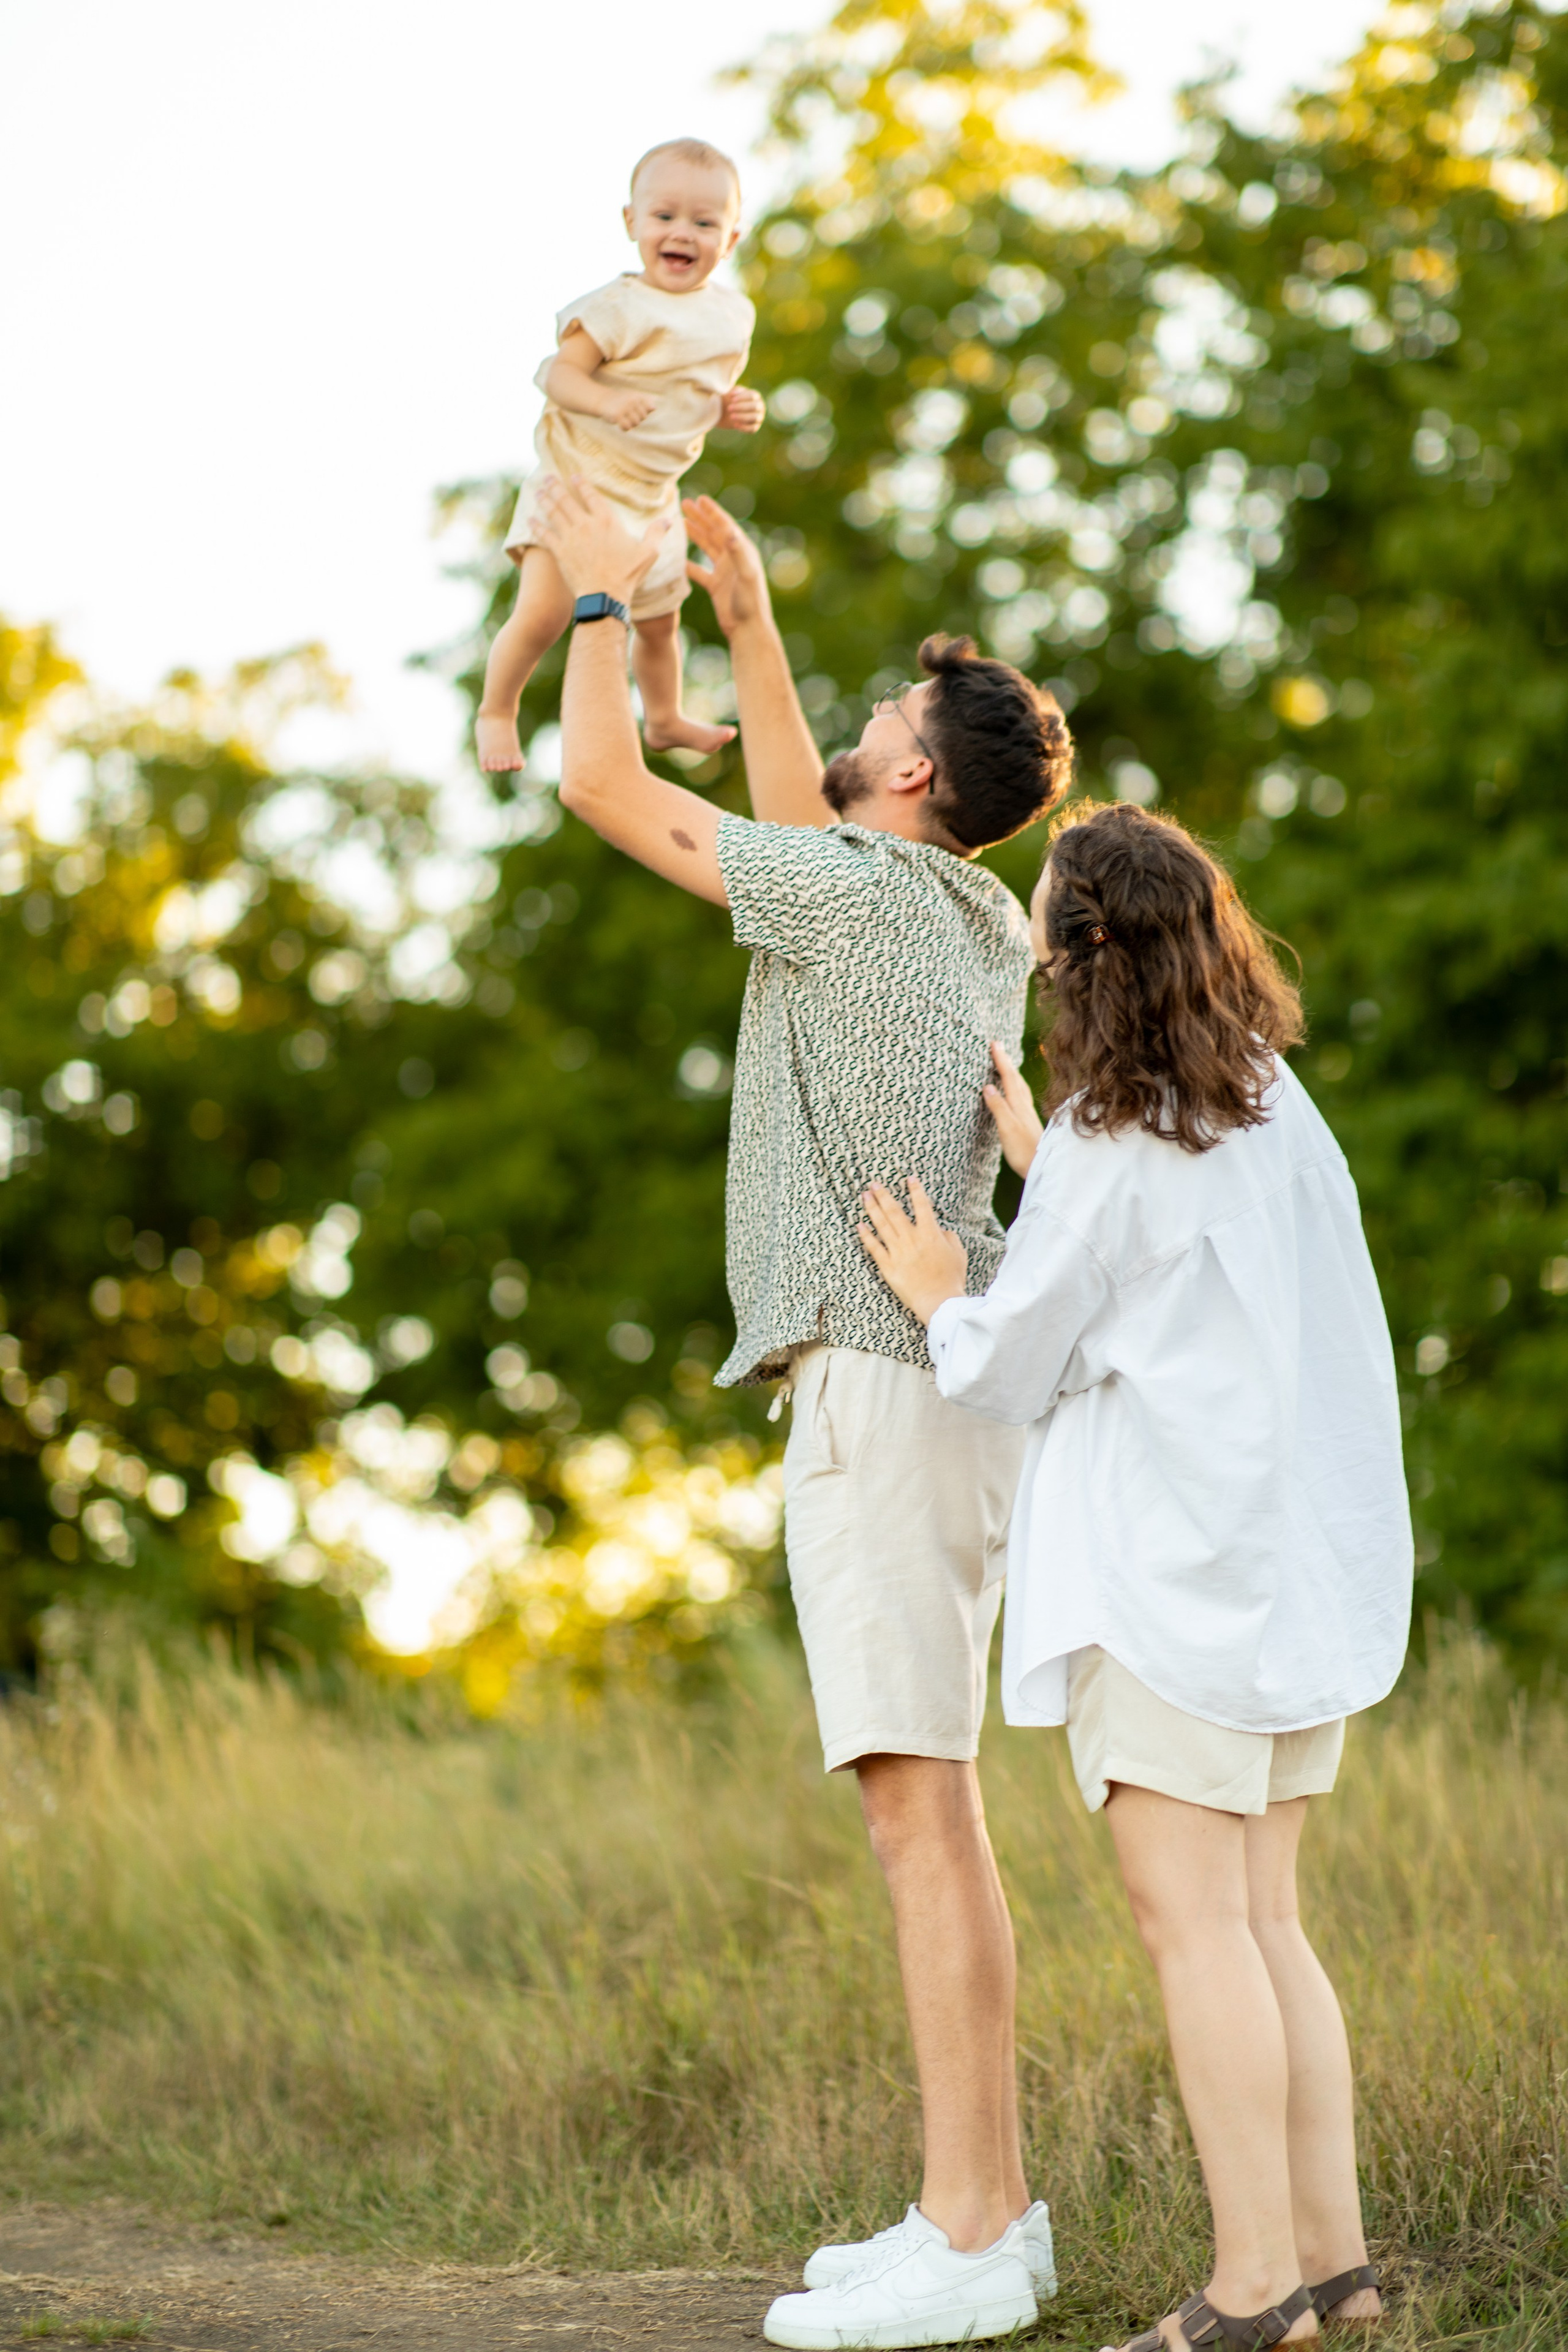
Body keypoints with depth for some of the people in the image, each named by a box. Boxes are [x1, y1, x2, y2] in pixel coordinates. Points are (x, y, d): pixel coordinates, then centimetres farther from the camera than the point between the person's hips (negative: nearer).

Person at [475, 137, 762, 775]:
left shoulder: (733, 314, 3)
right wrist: (606, 400, -43)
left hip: (653, 497, 6)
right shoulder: (619, 306, -19)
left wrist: (737, 407, -4)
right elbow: (560, 374, -24)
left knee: (659, 620, 23)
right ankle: (495, 712, 5)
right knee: (543, 612, -19)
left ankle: (664, 720, 49)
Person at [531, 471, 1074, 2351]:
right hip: (936, 1385, 9)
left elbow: (602, 786, -4)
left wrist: (602, 590, 10)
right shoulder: (980, 921, 17)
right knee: (927, 1813, 10)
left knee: (921, 1809, -11)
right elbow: (796, 816, 36)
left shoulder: (866, 891, -9)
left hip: (883, 1382, -9)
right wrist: (741, 613, 34)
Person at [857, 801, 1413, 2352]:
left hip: (1177, 1573, -8)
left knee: (1188, 1916, -6)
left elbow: (1011, 1369, -5)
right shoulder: (1273, 1106, 10)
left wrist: (937, 1295, 14)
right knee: (1260, 1919, 12)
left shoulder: (1108, 1151, -13)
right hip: (1309, 1559, 8)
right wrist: (1034, 1158, 30)